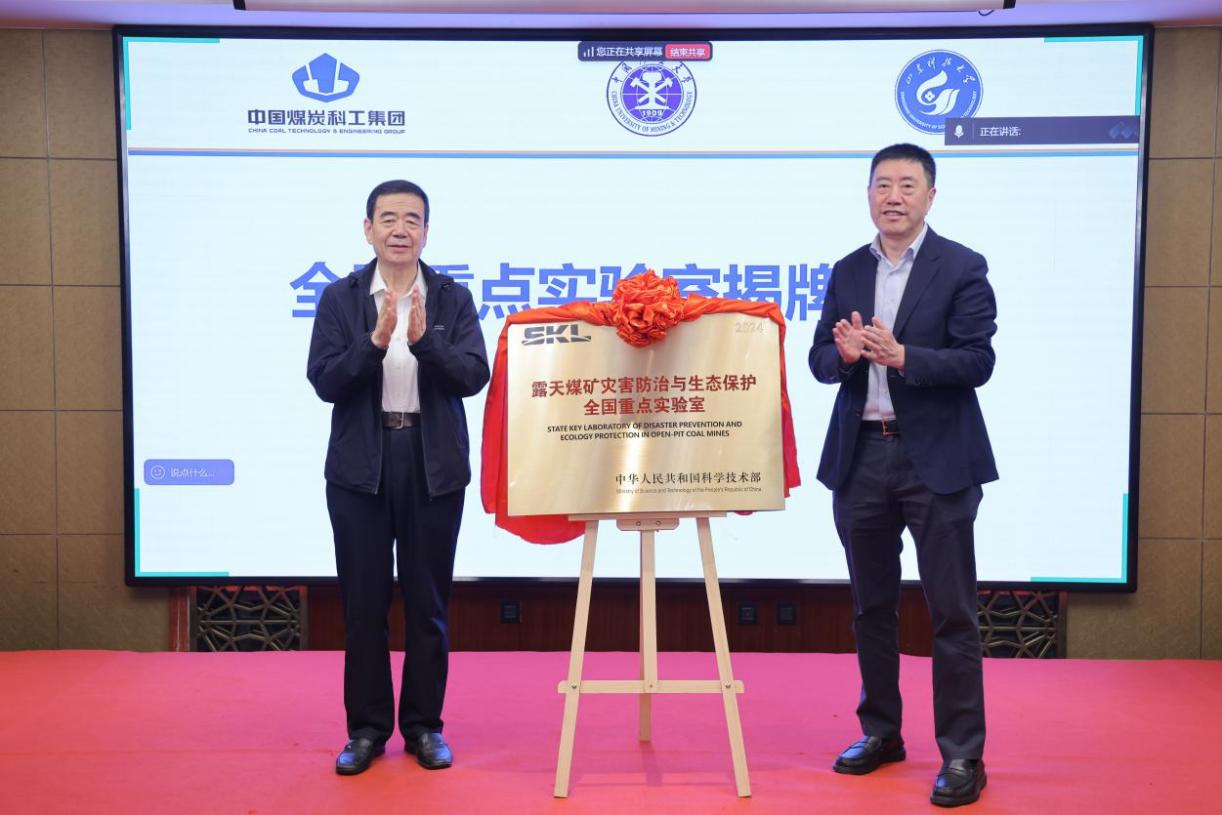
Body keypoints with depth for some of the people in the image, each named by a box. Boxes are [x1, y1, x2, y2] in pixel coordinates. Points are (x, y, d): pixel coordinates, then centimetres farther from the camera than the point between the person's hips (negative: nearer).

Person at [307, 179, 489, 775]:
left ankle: (424, 726, 22)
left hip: (434, 467, 0)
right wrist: (375, 341, -21)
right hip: (360, 467, 0)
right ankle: (366, 728, 21)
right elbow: (324, 381, -7)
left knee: (428, 602, 8)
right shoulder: (340, 298, 2)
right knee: (363, 602, 7)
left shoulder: (453, 299, 2)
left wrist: (423, 340, -23)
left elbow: (475, 376, -8)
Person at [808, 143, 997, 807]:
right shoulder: (847, 272, 10)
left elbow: (977, 361, -11)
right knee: (871, 607, 15)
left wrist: (901, 356, -24)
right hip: (860, 455, 5)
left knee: (951, 613, 0)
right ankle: (880, 732, 30)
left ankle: (962, 755, 11)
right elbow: (819, 359, 8)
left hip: (936, 460, -5)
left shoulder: (962, 269, -3)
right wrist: (844, 353, -15)